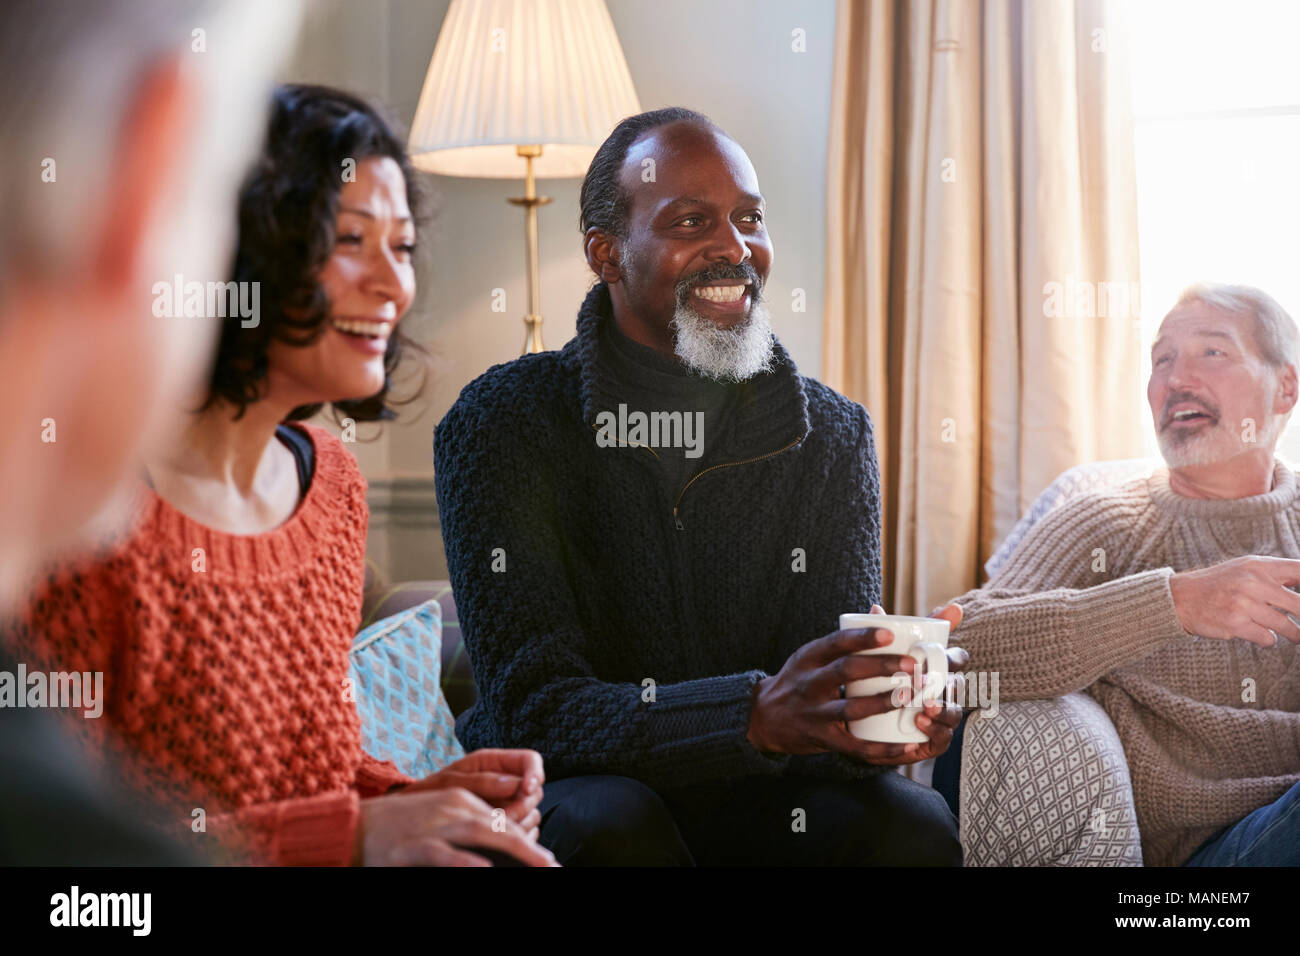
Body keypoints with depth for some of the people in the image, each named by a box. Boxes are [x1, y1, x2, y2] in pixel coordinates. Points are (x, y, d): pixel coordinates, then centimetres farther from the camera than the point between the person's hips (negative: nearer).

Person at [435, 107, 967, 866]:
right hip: (565, 796, -2)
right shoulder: (502, 425, -11)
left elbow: (835, 691, -6)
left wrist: (878, 719, -32)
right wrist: (758, 716, -37)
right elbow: (534, 710, -21)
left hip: (757, 802, 3)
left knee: (913, 824, -25)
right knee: (609, 823, -34)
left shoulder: (834, 435, 0)